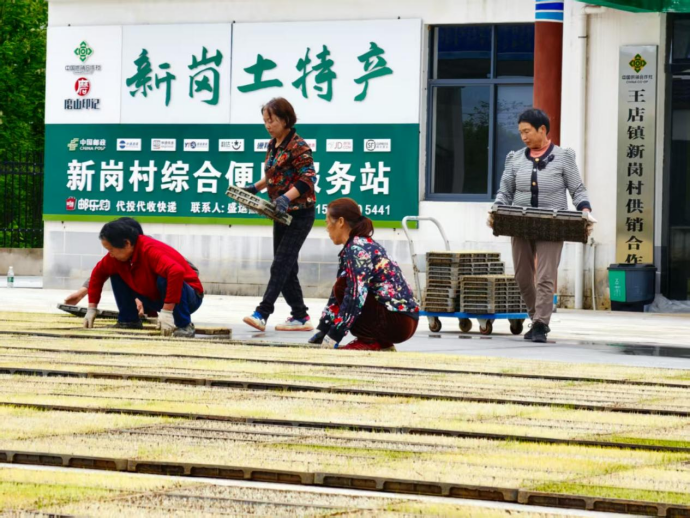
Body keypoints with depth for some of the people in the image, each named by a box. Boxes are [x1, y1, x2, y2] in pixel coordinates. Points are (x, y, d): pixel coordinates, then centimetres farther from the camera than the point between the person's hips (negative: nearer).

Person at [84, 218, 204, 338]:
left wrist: (167, 311, -45)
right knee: (116, 274, 1)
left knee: (164, 279, -38)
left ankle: (184, 327, -25)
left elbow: (177, 272, -47)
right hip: (156, 299, 7)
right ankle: (129, 321, 8)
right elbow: (98, 273, 9)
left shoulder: (150, 250, -32)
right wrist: (92, 308, 6)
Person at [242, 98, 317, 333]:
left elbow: (307, 178, -22)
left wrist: (287, 197, -34)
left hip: (299, 214, -9)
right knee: (287, 269, 9)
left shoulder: (298, 146, -15)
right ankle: (300, 317, 14)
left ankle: (262, 314, -18)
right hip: (282, 214, 9)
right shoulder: (273, 144, 11)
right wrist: (255, 188, 11)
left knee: (281, 266, -12)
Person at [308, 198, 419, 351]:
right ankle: (381, 343, 8)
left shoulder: (358, 250, -16)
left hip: (399, 322, -10)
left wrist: (332, 339, -22)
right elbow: (336, 298, 18)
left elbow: (355, 298, -24)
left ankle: (373, 343, -7)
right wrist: (321, 333, 15)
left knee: (343, 288, -16)